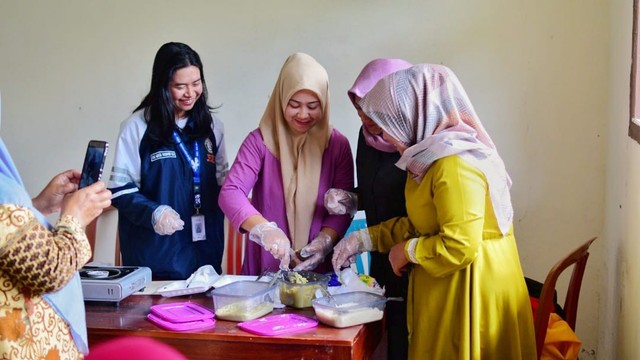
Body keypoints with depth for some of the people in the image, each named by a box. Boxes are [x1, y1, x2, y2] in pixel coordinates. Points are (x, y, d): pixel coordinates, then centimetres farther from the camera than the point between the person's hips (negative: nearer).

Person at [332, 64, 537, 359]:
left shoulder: (455, 167, -22)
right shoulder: (430, 159, 11)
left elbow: (459, 247, -27)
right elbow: (419, 224, 18)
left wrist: (407, 251, -12)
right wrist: (364, 239, 14)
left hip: (469, 289, -9)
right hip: (444, 290, 9)